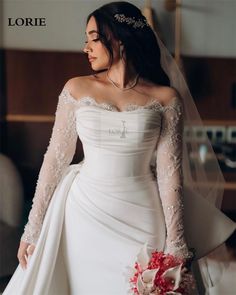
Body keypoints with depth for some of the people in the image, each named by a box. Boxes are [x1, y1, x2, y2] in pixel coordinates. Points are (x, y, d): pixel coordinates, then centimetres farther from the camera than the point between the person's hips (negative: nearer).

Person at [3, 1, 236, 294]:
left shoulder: (166, 98, -3)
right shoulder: (76, 89, 0)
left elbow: (170, 174, -5)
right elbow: (55, 159, 0)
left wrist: (176, 246, -7)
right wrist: (33, 229, 0)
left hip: (141, 218, -1)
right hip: (85, 213, 1)